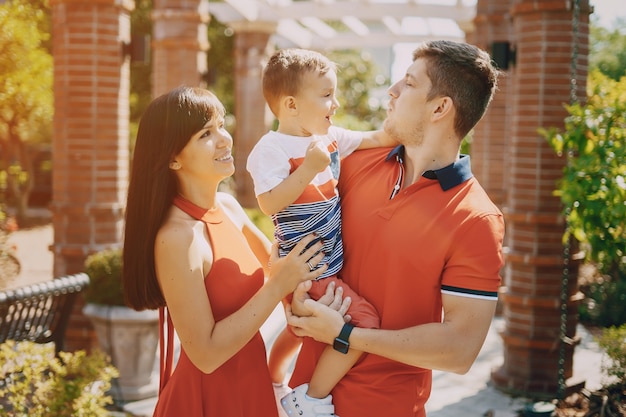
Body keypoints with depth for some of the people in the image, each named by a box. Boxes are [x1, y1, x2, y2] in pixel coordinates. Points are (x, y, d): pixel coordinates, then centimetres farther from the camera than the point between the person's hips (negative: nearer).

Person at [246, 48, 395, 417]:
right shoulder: (273, 148, -19)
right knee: (364, 319, -17)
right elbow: (270, 203, -28)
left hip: (330, 263, 9)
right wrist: (310, 167, -30)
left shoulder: (330, 137, 6)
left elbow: (376, 139, 14)